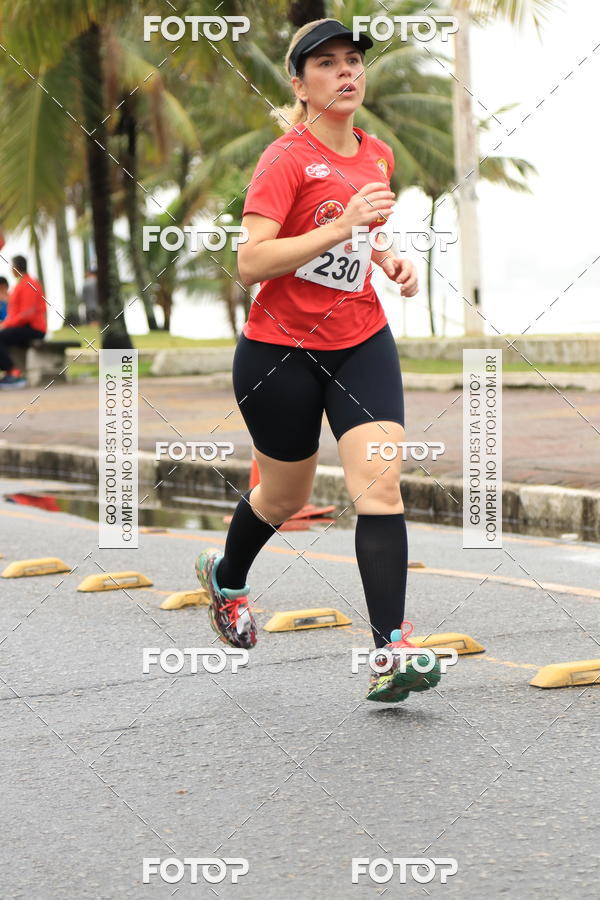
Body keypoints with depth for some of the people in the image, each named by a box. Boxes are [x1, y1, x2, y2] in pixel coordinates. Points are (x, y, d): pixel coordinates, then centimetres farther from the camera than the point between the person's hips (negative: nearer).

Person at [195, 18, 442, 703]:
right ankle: (225, 576, 47)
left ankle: (390, 651, -20)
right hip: (280, 350, -4)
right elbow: (250, 262, -24)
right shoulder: (285, 159, -13)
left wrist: (389, 261, 6)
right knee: (286, 496, 13)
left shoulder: (378, 155, 7)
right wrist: (340, 226, -30)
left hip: (361, 343, 4)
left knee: (379, 483, -15)